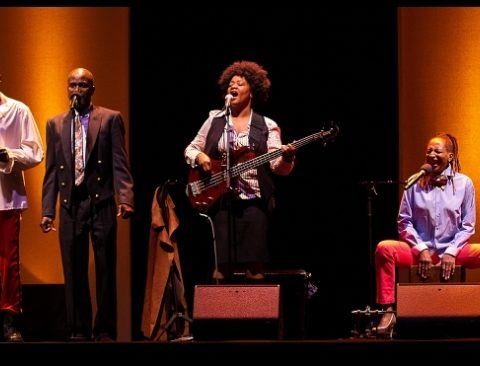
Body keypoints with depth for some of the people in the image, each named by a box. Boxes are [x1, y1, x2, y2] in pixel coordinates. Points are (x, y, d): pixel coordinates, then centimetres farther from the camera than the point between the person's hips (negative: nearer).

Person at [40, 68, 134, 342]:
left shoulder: (111, 119, 4)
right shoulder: (56, 124, 13)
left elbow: (120, 163, -2)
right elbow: (52, 170, 12)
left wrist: (125, 198, -15)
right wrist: (47, 209, 6)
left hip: (102, 203, -3)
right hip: (70, 205, 3)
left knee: (106, 271, 1)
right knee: (74, 273, 3)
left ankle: (105, 332, 7)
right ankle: (79, 332, 11)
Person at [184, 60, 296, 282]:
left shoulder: (266, 126, 5)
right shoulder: (214, 120, 12)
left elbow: (278, 166, -2)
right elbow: (190, 150, 18)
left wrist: (287, 157, -24)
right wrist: (199, 157, -4)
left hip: (254, 201, -2)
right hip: (220, 200, 2)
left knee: (255, 268, -5)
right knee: (222, 267, -1)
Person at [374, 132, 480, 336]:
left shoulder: (463, 183, 2)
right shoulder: (415, 183, 2)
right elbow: (404, 221, 3)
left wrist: (451, 252, -9)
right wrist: (421, 250, -8)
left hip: (452, 251, 0)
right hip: (420, 249, 0)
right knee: (384, 249, -28)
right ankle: (389, 310, -23)